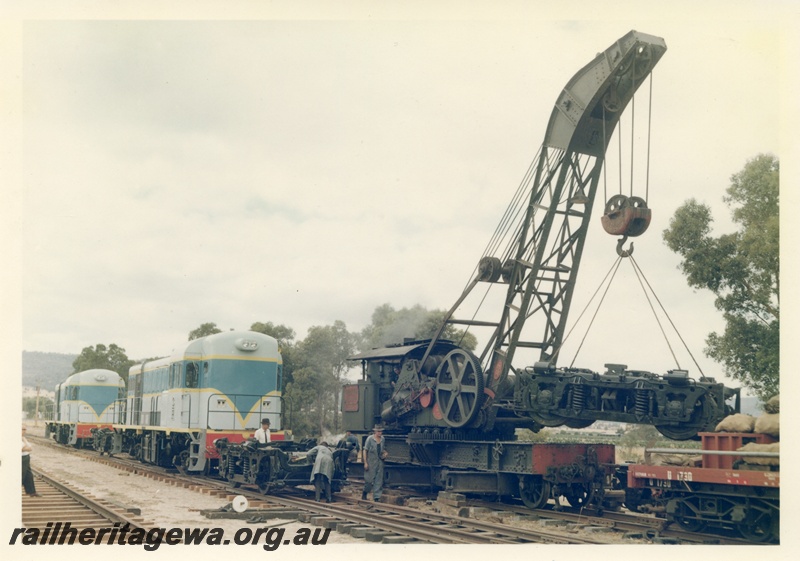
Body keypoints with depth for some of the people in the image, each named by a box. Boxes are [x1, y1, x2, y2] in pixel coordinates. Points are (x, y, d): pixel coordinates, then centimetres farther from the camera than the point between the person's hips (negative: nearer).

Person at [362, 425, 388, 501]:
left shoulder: (382, 439, 7)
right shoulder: (370, 439, -10)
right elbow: (365, 451, -8)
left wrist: (385, 453, 0)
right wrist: (365, 463, -13)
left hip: (380, 461, 5)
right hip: (371, 462, -5)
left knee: (379, 480, 2)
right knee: (370, 479, -1)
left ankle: (376, 497, 7)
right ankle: (364, 493, 23)